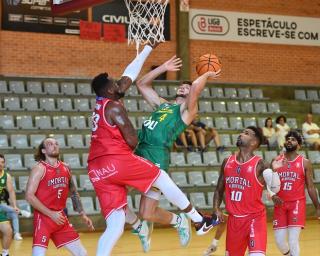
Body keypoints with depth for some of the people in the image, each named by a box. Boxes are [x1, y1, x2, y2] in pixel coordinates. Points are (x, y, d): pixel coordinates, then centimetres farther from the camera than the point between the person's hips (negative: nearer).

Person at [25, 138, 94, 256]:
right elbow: (29, 196, -16)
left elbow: (73, 193, 20)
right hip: (43, 218, -7)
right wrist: (50, 214, -19)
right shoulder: (40, 168, -10)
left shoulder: (65, 168, 9)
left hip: (60, 217, 7)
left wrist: (82, 215, 13)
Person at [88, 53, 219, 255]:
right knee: (162, 179, 12)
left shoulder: (101, 103, 21)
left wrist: (148, 48, 35)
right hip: (118, 160, -8)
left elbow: (129, 75, 29)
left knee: (115, 227, 4)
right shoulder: (114, 107, -5)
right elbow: (132, 141, -9)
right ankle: (199, 222, 20)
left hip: (97, 171, 8)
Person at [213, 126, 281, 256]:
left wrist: (274, 170, -40)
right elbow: (219, 189, 14)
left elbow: (274, 189, -23)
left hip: (255, 217, -5)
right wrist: (216, 209, -1)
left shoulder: (259, 164, -13)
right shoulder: (227, 162, 3)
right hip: (233, 218, 5)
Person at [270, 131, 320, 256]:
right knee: (280, 241, 4)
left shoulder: (305, 163, 1)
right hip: (280, 204, 3)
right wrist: (273, 195, -14)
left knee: (293, 241, -12)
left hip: (297, 203, -3)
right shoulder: (276, 161, 5)